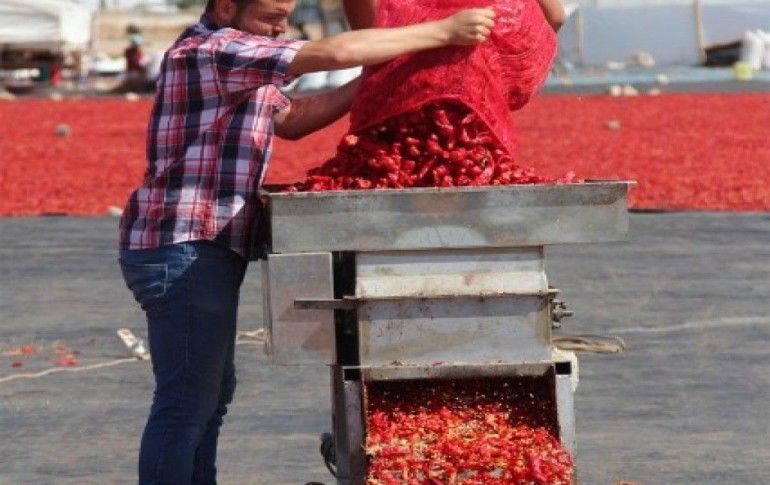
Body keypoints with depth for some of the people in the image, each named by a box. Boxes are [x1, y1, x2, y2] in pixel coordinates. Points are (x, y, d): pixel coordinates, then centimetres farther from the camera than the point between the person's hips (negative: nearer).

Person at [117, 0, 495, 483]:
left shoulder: (236, 59, 17)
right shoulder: (209, 49, -16)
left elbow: (290, 119, 22)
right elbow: (332, 53, -22)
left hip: (204, 250, 11)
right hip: (183, 249, -11)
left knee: (213, 390, 17)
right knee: (187, 402, -11)